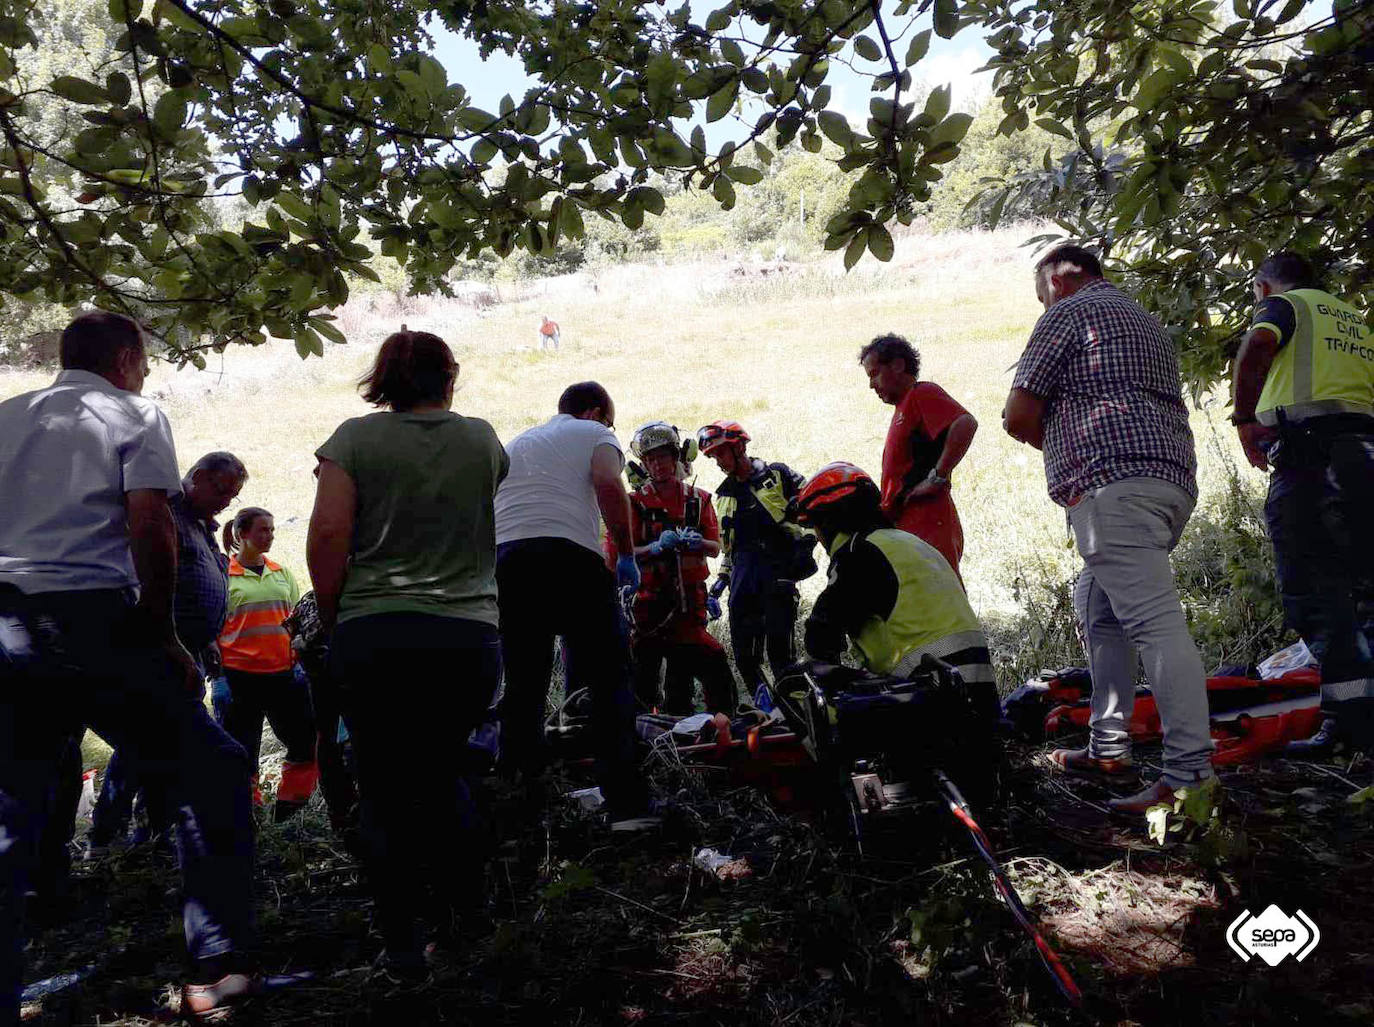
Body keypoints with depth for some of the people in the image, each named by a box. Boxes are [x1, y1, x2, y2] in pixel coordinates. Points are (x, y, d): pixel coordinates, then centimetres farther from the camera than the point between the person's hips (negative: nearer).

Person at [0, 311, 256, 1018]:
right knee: (210, 773, 5)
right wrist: (164, 635, -4)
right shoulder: (134, 416, 3)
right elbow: (150, 526, -9)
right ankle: (216, 968, 3)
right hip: (93, 617, -5)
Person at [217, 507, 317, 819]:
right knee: (242, 751, 3)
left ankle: (286, 813, 16)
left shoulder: (281, 573, 15)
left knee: (307, 744, 3)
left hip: (283, 672, 5)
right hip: (240, 674, -4)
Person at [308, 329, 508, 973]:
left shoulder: (355, 438, 3)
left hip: (374, 635, -2)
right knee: (440, 766, 24)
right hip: (469, 636, 3)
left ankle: (402, 944, 13)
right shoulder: (482, 440, 10)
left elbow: (327, 536, -5)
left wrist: (333, 619, 5)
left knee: (385, 788, 10)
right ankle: (463, 907, 24)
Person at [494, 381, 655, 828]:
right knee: (610, 681, 0)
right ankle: (627, 804, -9)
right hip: (570, 557, -5)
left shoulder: (510, 445, 33)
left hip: (502, 561, 5)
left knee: (522, 686, 14)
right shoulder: (595, 434, 14)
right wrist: (627, 555, 0)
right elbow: (608, 484, -7)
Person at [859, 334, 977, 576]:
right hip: (906, 527, 10)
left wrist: (937, 477, -21)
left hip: (927, 527, -10)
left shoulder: (923, 393, -5)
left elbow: (965, 424, -24)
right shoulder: (903, 407, 25)